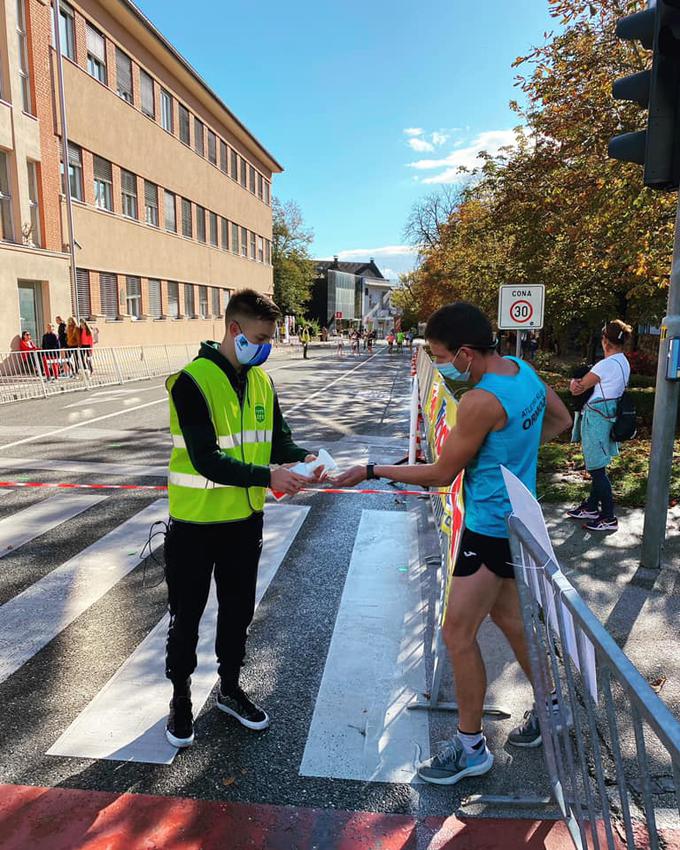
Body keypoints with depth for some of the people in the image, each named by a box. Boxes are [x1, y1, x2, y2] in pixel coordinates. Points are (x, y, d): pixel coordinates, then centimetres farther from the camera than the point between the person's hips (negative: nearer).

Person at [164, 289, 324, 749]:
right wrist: (267, 477, -34)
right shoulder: (192, 382, -20)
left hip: (245, 517, 6)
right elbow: (207, 460, -26)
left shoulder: (262, 380, 2)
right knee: (187, 614, 12)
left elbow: (278, 438, 4)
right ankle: (181, 698, 34)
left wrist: (303, 458, -18)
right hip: (195, 522, -6)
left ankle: (230, 688, 40)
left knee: (239, 607, 19)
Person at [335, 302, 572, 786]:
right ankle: (550, 704, 42)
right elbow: (561, 420, 15)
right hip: (512, 521, 10)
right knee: (505, 614, 24)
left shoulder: (481, 401, -27)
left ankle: (471, 748, 17)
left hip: (490, 530, -10)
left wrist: (374, 471, -10)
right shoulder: (523, 369, 0)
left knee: (458, 633, 1)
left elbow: (442, 474, -18)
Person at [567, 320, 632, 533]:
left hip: (596, 417, -10)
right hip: (608, 416, 10)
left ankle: (609, 517, 5)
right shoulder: (624, 363, 10)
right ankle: (591, 507, 31)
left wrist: (573, 382, 6)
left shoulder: (606, 365, -20)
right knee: (596, 466, 19)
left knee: (597, 468, -2)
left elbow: (576, 389, -14)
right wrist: (581, 382, -8)